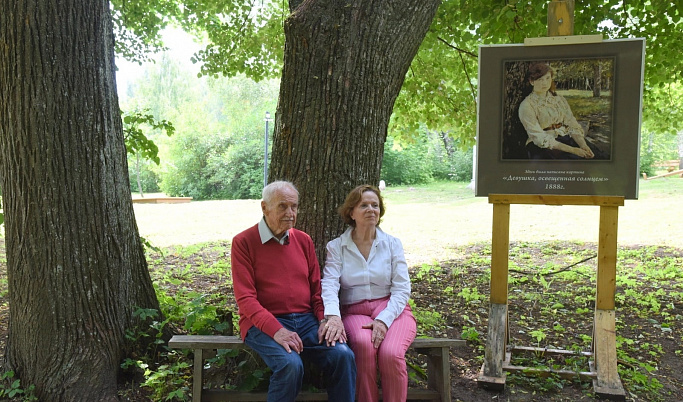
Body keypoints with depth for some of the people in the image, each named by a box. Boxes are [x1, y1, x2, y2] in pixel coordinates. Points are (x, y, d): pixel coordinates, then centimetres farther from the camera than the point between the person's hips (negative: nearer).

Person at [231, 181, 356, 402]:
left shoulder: (304, 240, 12)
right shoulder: (243, 242, -3)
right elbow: (245, 298, -10)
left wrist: (324, 320, -4)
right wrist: (276, 330, -23)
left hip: (306, 319, 4)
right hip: (263, 323, -4)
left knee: (343, 356, -21)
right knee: (290, 364, -31)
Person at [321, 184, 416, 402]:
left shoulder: (392, 244, 7)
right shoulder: (336, 247, 4)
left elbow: (402, 289, 0)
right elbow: (329, 285, -10)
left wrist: (383, 320, -17)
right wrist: (333, 316, -30)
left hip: (391, 310, 1)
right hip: (354, 312, 0)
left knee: (390, 353, -29)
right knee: (364, 345, -33)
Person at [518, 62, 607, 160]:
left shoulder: (559, 99, 14)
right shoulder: (526, 106, -4)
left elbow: (572, 125, 7)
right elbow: (539, 138, -13)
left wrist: (583, 145, -15)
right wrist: (571, 150, -22)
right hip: (544, 146, -5)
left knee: (599, 156, -20)